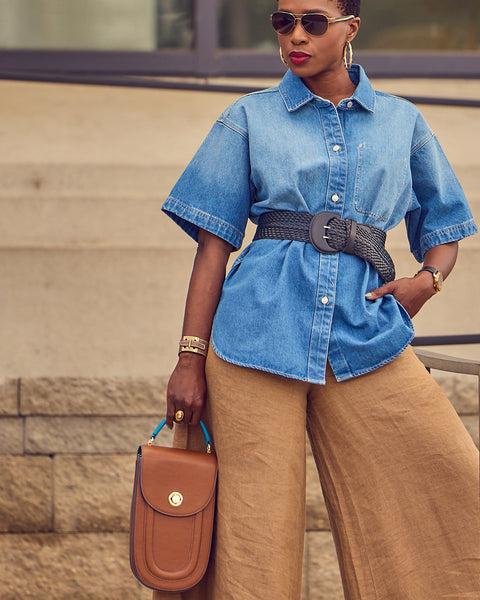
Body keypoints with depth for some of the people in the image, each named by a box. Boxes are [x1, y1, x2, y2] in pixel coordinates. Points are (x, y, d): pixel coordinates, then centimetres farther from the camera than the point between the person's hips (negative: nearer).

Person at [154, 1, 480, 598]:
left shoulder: (402, 122, 13)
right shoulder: (250, 118, 9)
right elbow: (213, 245, 6)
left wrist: (427, 278, -3)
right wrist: (190, 359, 0)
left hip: (366, 333, 2)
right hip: (257, 335, -1)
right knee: (257, 524, -2)